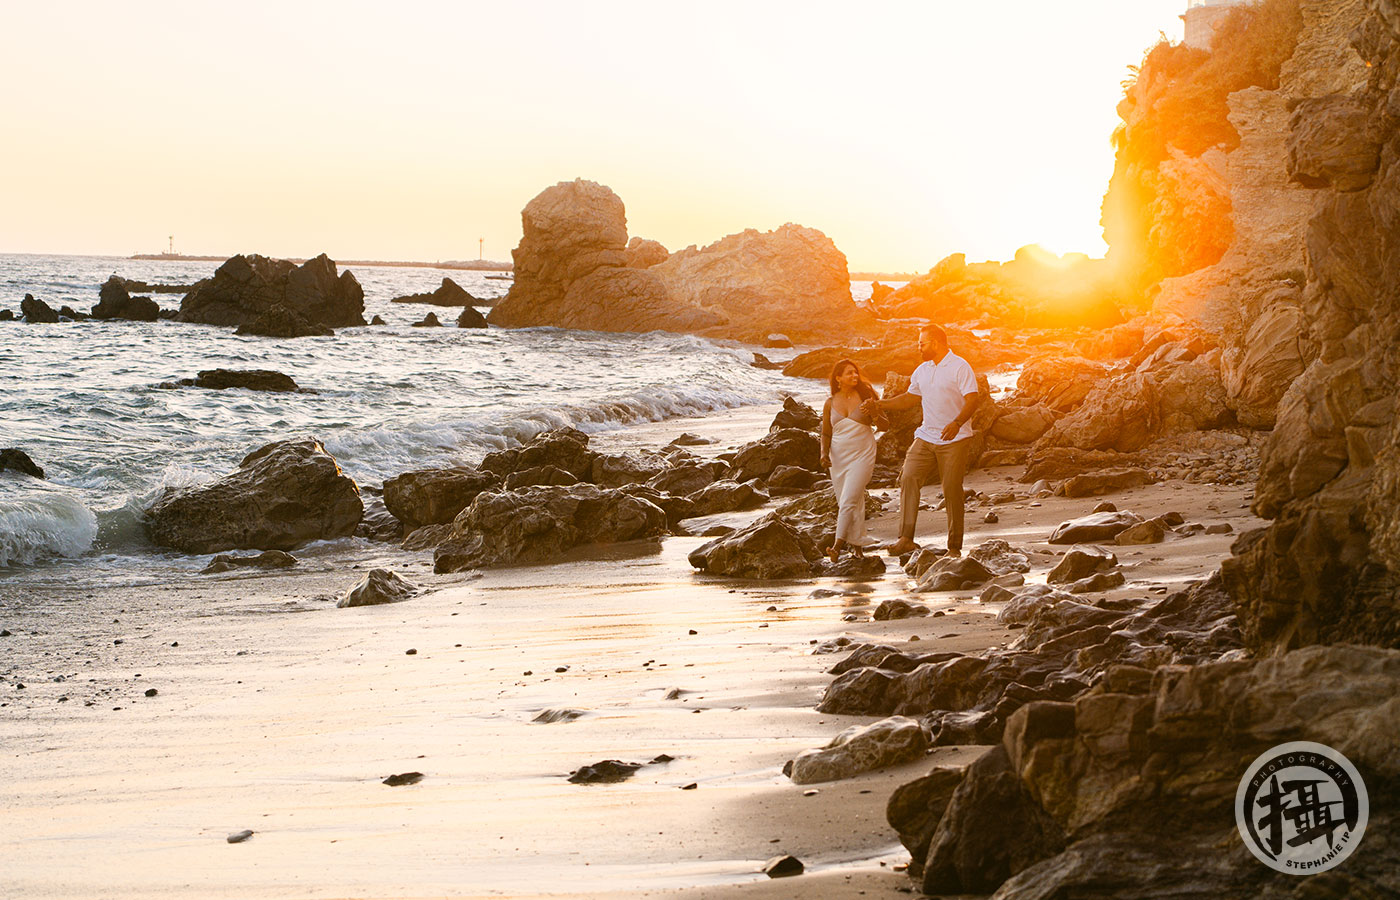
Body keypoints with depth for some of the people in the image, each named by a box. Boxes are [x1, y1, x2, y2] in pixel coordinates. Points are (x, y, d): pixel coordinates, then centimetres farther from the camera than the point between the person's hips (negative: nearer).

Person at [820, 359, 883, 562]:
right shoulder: (830, 403, 4)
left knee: (849, 501, -15)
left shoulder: (864, 395, -2)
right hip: (839, 457, 3)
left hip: (862, 455, -3)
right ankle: (858, 543, 20)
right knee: (849, 502, 7)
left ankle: (838, 545, -17)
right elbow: (826, 433, 11)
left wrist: (874, 416, -19)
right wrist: (824, 453, -6)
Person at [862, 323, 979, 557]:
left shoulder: (960, 367, -9)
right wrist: (880, 405, 15)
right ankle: (906, 539, -13)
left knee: (952, 490, -5)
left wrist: (957, 423, -33)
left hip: (954, 441, -6)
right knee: (908, 478, -10)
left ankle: (954, 547, 6)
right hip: (926, 437, 6)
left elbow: (972, 401, -17)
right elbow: (910, 398, 25)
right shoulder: (922, 370, 14)